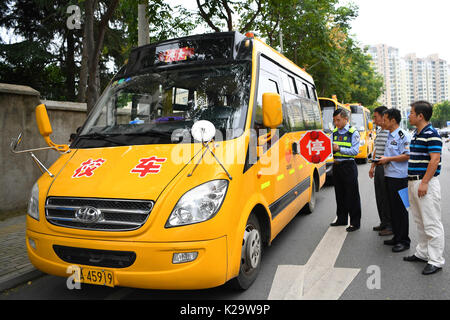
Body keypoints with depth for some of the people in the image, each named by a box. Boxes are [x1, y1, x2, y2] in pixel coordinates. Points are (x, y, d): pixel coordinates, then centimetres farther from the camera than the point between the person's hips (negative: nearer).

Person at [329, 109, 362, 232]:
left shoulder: (353, 133, -6)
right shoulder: (334, 133, 11)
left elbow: (355, 151, -14)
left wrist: (339, 149, -23)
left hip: (348, 166, -6)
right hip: (336, 165, 6)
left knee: (352, 195, 0)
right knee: (339, 194, 15)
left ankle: (355, 222, 10)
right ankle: (341, 219, 28)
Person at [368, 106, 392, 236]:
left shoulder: (391, 132, -14)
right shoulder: (378, 131, 15)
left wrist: (385, 160, -23)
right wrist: (372, 166, 22)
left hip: (386, 169, -9)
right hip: (378, 168, 9)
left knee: (387, 198, -2)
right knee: (379, 197, 14)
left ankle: (391, 226, 9)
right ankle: (383, 222, 26)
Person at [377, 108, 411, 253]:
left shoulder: (403, 136, -12)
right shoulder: (389, 136, 16)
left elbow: (407, 155, -20)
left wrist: (388, 159, -16)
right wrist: (383, 160, 7)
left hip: (399, 177, -9)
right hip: (389, 176, 9)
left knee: (400, 209, -2)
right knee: (392, 208, 14)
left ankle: (404, 241, 9)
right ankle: (396, 237, 25)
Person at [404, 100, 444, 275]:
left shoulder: (431, 134, -14)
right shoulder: (416, 134, 15)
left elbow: (434, 160, -20)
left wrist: (424, 182, -22)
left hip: (426, 183, -10)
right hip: (413, 182, 10)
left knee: (432, 223, -3)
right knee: (420, 221, 17)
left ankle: (436, 261, 5)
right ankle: (422, 253, 29)